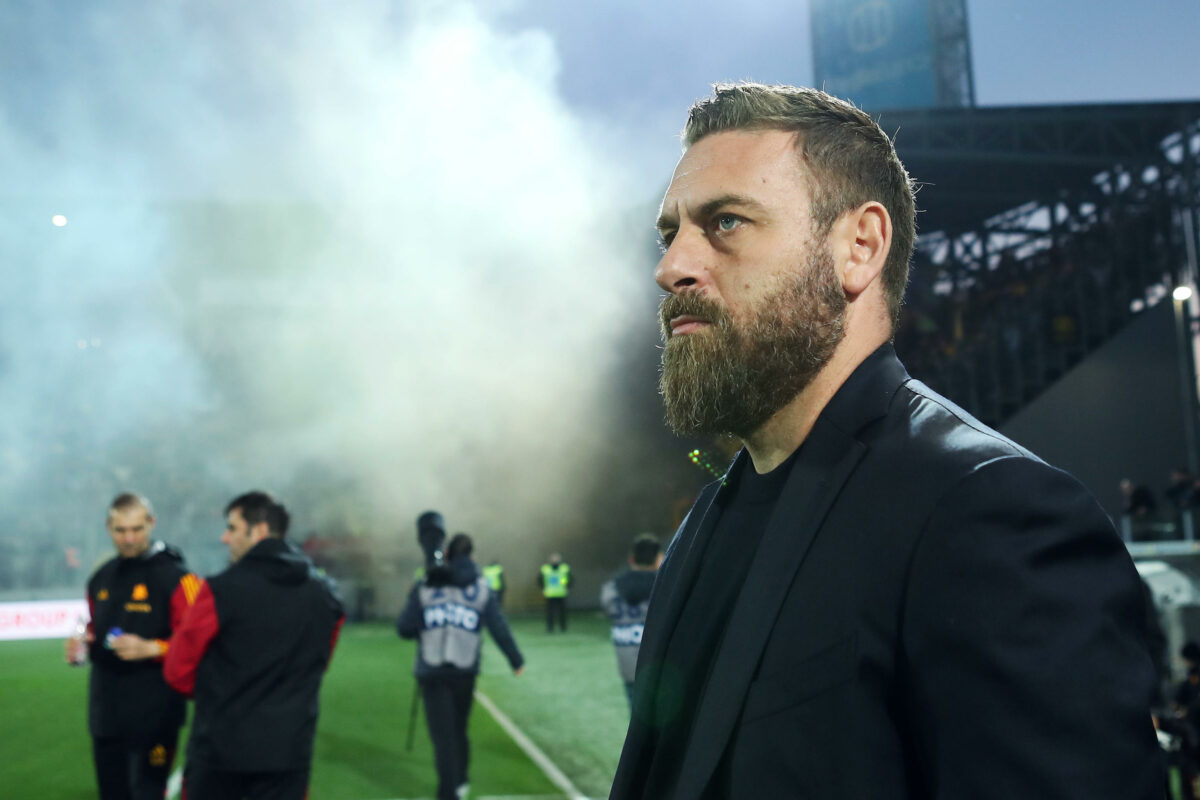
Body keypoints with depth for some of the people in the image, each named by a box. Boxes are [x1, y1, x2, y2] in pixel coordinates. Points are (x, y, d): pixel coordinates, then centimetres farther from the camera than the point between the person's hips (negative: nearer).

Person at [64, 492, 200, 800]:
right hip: (106, 714, 7)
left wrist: (150, 648, -24)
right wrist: (82, 644, 5)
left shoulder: (176, 578, -9)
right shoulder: (100, 579, 12)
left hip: (154, 717, -7)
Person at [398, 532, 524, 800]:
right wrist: (516, 660, 13)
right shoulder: (480, 587, 2)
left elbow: (404, 628, -4)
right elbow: (499, 628, 2)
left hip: (432, 672, -2)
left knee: (442, 734, 0)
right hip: (465, 671, 2)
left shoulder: (425, 586, -2)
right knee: (459, 729, 20)